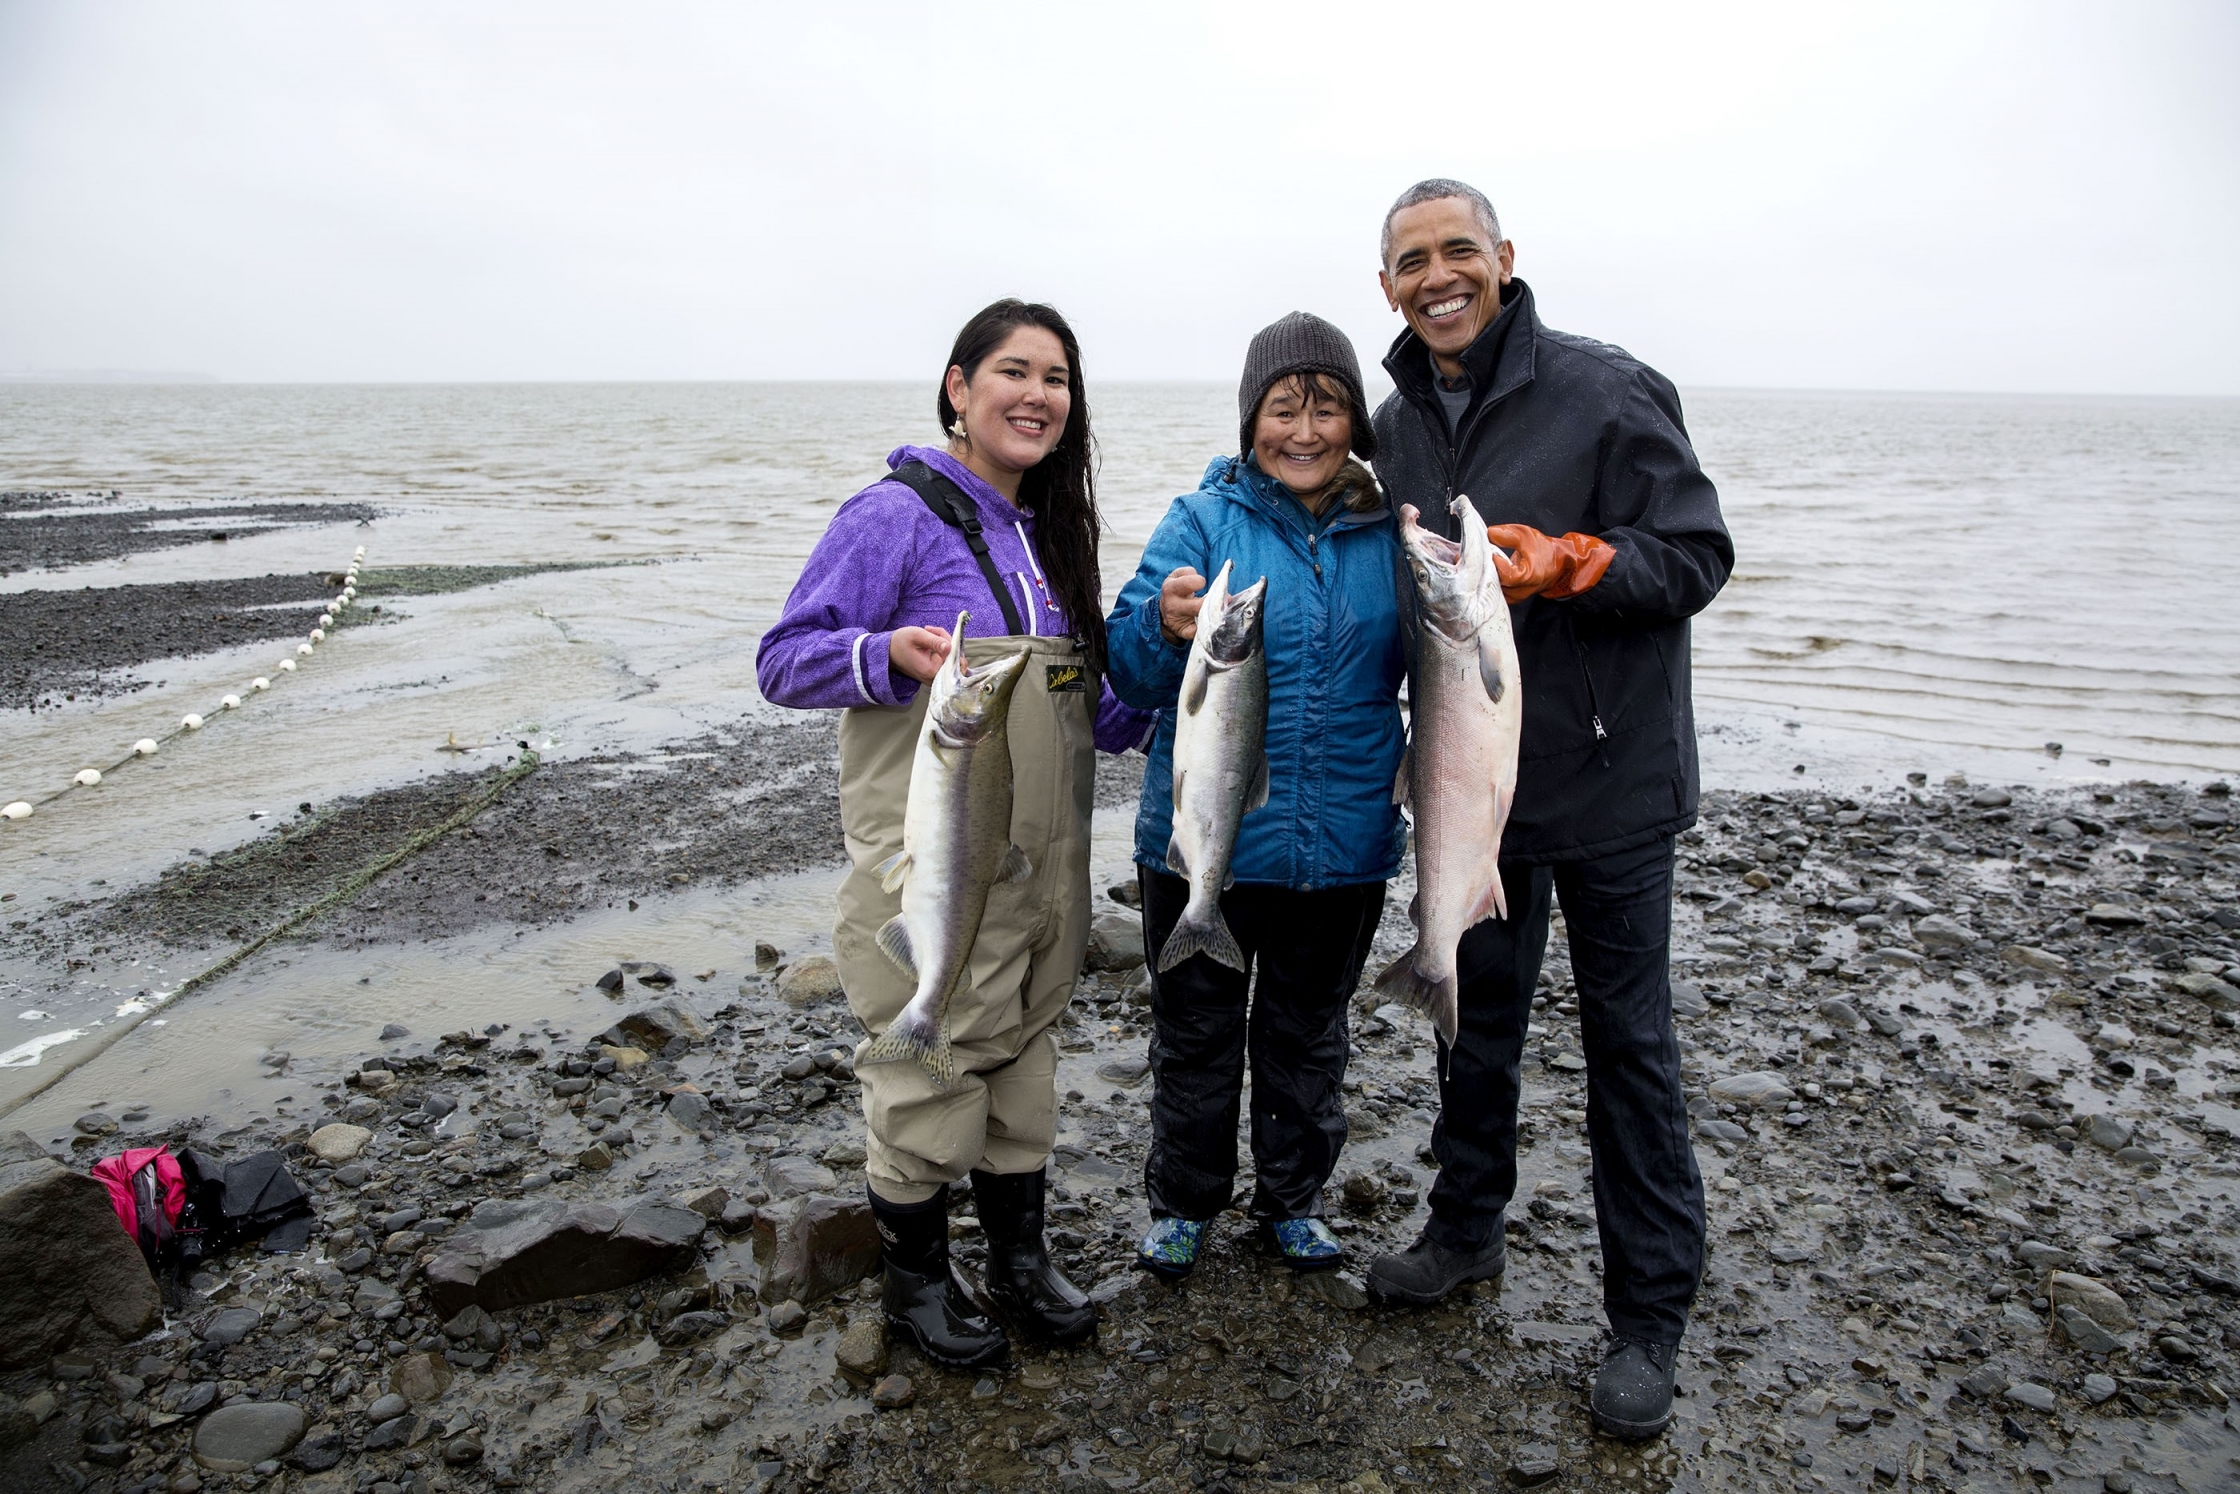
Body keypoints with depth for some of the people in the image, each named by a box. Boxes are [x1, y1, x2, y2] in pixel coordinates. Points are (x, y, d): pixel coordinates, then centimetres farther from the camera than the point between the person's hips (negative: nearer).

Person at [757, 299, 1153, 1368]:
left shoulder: (1049, 530, 12)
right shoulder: (898, 515, -11)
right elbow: (783, 659, -13)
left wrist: (1156, 708, 6)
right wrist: (886, 656, -30)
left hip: (1040, 858, 7)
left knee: (1022, 1051, 17)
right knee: (931, 1069, 3)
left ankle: (1020, 1257, 34)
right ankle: (916, 1277, 26)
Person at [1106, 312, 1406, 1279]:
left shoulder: (1388, 536, 2)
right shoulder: (1203, 520, -6)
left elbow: (1420, 672, 11)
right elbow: (1129, 670, -13)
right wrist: (1165, 628, -35)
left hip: (1344, 842, 2)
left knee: (1309, 1033, 18)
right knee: (1195, 1032, 13)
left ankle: (1292, 1200, 38)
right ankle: (1183, 1203, 34)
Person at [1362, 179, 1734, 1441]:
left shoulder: (1607, 390, -12)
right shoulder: (1400, 425, 8)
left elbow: (1699, 555, -13)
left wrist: (1564, 564, -27)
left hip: (1605, 772, -5)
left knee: (1628, 1039, 5)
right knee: (1478, 1015, 18)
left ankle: (1651, 1313, 21)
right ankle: (1468, 1229, 39)